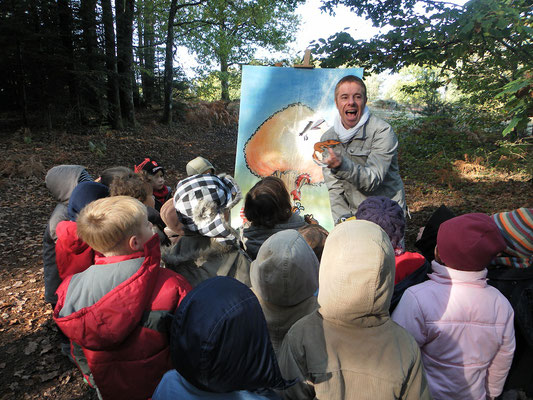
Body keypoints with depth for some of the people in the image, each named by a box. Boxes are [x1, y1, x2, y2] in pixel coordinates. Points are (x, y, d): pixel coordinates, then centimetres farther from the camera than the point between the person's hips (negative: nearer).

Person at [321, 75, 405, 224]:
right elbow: (334, 188, 3)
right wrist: (343, 220, -10)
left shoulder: (382, 131, -9)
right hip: (353, 216, 3)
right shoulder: (328, 138, 4)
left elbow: (373, 180, -19)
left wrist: (342, 165, -36)